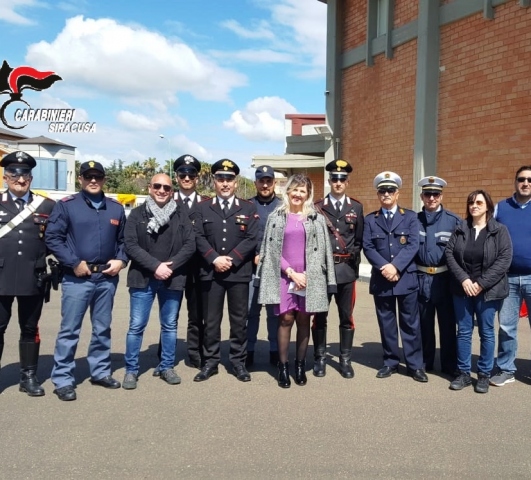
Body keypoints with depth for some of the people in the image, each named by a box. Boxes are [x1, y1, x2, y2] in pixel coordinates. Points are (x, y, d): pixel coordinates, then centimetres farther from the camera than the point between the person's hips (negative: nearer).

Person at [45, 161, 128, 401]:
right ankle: (62, 380, 9)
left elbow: (123, 240, 15)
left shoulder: (116, 208, 10)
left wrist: (121, 260, -2)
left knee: (102, 329, 14)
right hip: (76, 278, -4)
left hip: (107, 278, 4)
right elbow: (52, 238, -7)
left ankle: (100, 372, 27)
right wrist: (74, 262, -13)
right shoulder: (66, 205, -2)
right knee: (69, 330, 0)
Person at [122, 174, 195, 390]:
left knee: (170, 325, 10)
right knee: (136, 326, 1)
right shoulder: (137, 214, 2)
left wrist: (170, 267, -13)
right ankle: (131, 370, 14)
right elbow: (131, 245, -7)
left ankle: (167, 367, 23)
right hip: (143, 278, -1)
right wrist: (155, 266, -16)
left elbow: (190, 245, -1)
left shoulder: (181, 215, 6)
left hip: (172, 279, 2)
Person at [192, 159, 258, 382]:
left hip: (239, 272, 0)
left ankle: (238, 361, 17)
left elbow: (251, 239, -3)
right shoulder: (202, 208, 9)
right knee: (211, 320, 6)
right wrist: (214, 259, -14)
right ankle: (210, 362, 16)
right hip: (210, 272, 1)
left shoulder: (248, 208, 7)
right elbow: (199, 237, -1)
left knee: (239, 320, 6)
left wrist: (231, 260, -12)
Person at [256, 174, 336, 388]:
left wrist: (306, 274, -7)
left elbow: (321, 249, 3)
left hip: (308, 277, 1)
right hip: (284, 276, -1)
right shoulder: (276, 217, 4)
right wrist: (291, 272, -9)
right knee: (285, 319, -3)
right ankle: (283, 365, 6)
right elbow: (272, 250, 0)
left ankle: (300, 364, 16)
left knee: (303, 320, 5)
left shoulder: (316, 218, 6)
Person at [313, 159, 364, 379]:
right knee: (320, 316, 5)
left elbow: (359, 240, 9)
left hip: (346, 269, 1)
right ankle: (320, 358, 17)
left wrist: (351, 257, 1)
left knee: (346, 317, 7)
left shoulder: (356, 207, 8)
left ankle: (345, 360, 18)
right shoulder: (317, 207, 3)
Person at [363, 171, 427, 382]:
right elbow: (368, 247, -1)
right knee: (386, 323, 8)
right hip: (380, 279, 1)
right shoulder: (370, 220, 9)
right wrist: (384, 267, -15)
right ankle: (390, 362, 20)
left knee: (410, 323, 3)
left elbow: (413, 245, -5)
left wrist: (396, 266, -17)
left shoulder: (410, 217, 6)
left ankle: (415, 364, 13)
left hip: (407, 277, -1)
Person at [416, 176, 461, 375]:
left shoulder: (453, 220, -1)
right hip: (421, 278, 2)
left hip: (445, 278, -2)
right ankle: (425, 362, 24)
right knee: (424, 324, 12)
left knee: (447, 324, 6)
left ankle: (449, 365, 17)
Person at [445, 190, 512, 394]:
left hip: (488, 290, -2)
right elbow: (449, 253, -1)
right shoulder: (460, 229, 6)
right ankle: (464, 373, 17)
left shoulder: (500, 231, -1)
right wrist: (463, 279, -13)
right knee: (463, 331, 7)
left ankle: (484, 375, 17)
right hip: (462, 289, 2)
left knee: (486, 332, 6)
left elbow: (504, 259, -9)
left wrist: (482, 283, -15)